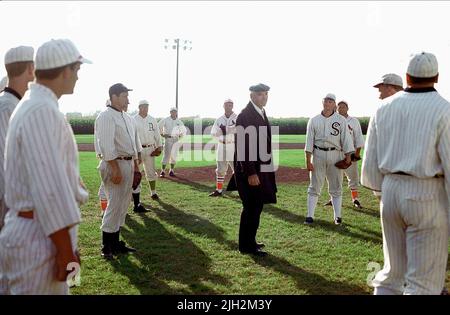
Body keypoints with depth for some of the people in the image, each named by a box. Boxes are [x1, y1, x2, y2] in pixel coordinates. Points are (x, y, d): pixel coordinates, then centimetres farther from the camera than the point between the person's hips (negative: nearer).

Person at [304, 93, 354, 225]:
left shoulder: (341, 120, 5)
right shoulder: (314, 120, 7)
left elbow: (346, 139, 0)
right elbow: (309, 141, 2)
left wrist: (348, 157, -10)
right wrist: (308, 161, -5)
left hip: (335, 154, 0)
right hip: (318, 154, 0)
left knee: (336, 187, 6)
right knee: (314, 186, 2)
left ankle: (338, 216, 12)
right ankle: (310, 216, 5)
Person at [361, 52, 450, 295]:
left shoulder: (384, 108, 6)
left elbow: (371, 159, 8)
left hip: (390, 190, 5)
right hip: (427, 195, -5)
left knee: (392, 269, 18)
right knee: (423, 281, 4)